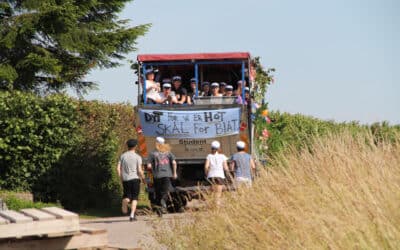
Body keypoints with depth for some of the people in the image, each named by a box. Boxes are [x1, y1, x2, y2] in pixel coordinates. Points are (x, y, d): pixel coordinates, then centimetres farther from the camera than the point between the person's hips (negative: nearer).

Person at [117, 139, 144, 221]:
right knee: (134, 198, 5)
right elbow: (139, 170, -10)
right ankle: (132, 215, -4)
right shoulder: (137, 157, -4)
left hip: (125, 179, 2)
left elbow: (118, 169, -1)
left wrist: (121, 178, 10)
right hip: (135, 178, -2)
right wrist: (143, 177, 7)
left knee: (127, 196, 16)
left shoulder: (122, 156, 4)